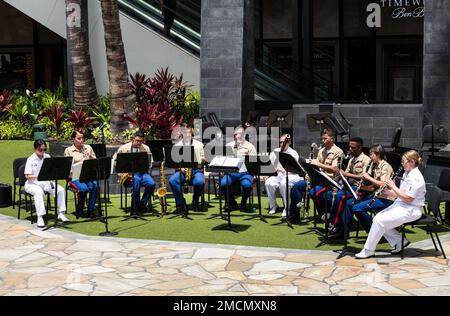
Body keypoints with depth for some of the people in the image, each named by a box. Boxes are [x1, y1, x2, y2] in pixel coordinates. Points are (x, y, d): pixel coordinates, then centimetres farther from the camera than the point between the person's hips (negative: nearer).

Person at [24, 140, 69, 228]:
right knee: (39, 192, -38)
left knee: (60, 189, -19)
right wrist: (38, 176, -29)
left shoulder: (47, 157, 4)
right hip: (32, 184, -4)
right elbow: (27, 176, -14)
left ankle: (61, 213, -8)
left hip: (46, 182, 5)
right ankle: (40, 218, -35)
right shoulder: (31, 159, -9)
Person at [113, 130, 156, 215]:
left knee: (151, 183, -27)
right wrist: (121, 174, -5)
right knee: (136, 180, -38)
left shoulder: (146, 148, 11)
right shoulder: (124, 148, 4)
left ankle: (142, 204, -6)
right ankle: (135, 208, -28)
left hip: (141, 172, 3)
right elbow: (114, 160, 6)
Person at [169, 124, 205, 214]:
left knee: (200, 182, -35)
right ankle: (181, 204, -21)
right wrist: (180, 167, -11)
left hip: (196, 170, 0)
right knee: (172, 180, -32)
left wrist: (201, 160, -9)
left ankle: (195, 202, -6)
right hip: (181, 170, 1)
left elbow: (203, 159, 15)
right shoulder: (177, 145, 13)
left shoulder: (198, 144, 13)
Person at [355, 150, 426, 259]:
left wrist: (394, 187, -16)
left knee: (379, 221, -20)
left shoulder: (416, 177, -17)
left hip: (410, 211, -10)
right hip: (400, 206, 10)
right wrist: (389, 191, 0)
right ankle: (400, 242, 6)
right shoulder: (406, 174, 14)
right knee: (377, 218, -2)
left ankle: (368, 251, -10)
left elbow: (408, 199, -22)